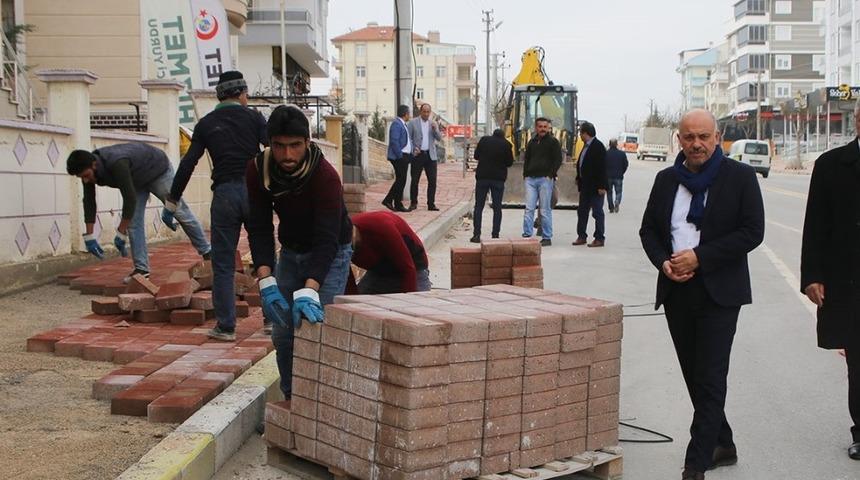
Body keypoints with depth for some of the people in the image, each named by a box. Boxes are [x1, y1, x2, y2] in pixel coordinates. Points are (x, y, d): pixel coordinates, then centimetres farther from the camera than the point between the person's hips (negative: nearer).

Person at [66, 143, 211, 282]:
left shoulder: (116, 164, -44)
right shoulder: (88, 168, -21)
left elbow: (130, 200, -41)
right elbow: (89, 203, -12)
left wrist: (121, 234, -33)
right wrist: (89, 236, -14)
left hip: (158, 170, -7)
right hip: (136, 179, 7)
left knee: (180, 212, 4)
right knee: (133, 222, -4)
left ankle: (206, 252, 18)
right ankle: (141, 268, 0)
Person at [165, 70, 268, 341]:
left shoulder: (206, 124, 9)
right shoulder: (253, 118, 5)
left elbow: (187, 165, 7)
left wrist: (171, 203, 12)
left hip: (224, 195, 0)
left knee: (223, 264, 6)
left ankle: (226, 326, 5)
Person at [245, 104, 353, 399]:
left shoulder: (325, 177, -33)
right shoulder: (258, 170, -19)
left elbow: (326, 240, -37)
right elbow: (259, 228, -19)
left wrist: (308, 291, -49)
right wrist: (266, 282, -31)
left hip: (330, 253, -4)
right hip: (291, 250, 5)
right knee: (283, 333, 4)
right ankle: (292, 399, 20)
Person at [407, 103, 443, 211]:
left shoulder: (433, 123, 11)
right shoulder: (413, 122, 2)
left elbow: (439, 138, 4)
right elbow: (408, 138, 1)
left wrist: (435, 129, -13)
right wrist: (413, 149, -12)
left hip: (430, 155, 2)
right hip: (417, 155, -2)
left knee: (432, 181, -2)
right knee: (415, 180, 1)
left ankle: (431, 204, 3)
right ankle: (413, 203, 13)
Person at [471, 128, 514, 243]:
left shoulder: (484, 140, 1)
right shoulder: (506, 144, -2)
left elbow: (476, 156, 7)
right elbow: (509, 162, 2)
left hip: (482, 177, 1)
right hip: (499, 178, 0)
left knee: (478, 207, 5)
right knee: (497, 208, 7)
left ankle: (476, 235, -1)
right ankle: (495, 235, 3)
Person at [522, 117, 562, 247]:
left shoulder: (553, 142, 2)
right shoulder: (532, 142, 17)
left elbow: (558, 160, -3)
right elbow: (526, 159, 24)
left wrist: (551, 175, -11)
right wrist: (525, 174, 11)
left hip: (545, 179, -5)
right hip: (530, 179, 5)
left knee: (545, 210, -2)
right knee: (529, 208, -1)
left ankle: (547, 237, 3)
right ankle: (527, 235, 0)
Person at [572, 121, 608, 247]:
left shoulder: (598, 146, -14)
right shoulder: (586, 146, 13)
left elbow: (602, 167, -19)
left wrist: (601, 186, -22)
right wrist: (579, 178, 14)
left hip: (595, 187, -9)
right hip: (585, 185, 9)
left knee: (597, 212, -2)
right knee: (582, 211, 12)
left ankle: (599, 238, 4)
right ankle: (581, 236, 20)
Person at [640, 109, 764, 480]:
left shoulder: (740, 177, -4)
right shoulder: (666, 180, 10)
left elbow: (752, 231, -10)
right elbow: (648, 229, 13)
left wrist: (699, 257, -16)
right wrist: (664, 262, -6)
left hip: (719, 293, -5)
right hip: (677, 292, 5)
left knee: (710, 379, -6)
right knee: (694, 377, 13)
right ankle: (722, 446, 30)